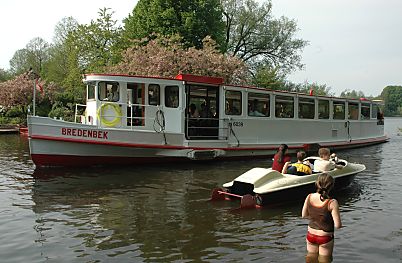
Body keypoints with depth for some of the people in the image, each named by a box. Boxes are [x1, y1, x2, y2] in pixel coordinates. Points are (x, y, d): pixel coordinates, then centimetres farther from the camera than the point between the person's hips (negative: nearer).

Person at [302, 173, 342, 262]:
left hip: (311, 234, 4)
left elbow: (304, 215, 1)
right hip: (325, 237, -3)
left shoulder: (309, 197, -12)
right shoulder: (332, 203, -25)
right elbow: (338, 225, -22)